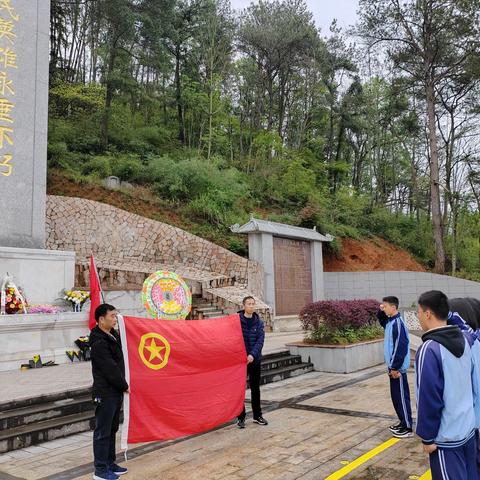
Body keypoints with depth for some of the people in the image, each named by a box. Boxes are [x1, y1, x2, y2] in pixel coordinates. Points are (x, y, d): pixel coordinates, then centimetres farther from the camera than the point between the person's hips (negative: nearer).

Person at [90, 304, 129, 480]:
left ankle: (110, 463, 29)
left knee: (112, 429, 17)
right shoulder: (99, 343, -19)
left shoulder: (113, 335, 9)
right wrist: (124, 386, -9)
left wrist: (122, 386, 8)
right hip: (105, 394, -9)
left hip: (115, 392, 9)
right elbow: (110, 370, -20)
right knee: (102, 431, 1)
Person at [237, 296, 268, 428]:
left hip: (255, 360, 3)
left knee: (255, 388, 13)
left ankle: (257, 415, 25)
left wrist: (253, 354, -21)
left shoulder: (259, 322, 1)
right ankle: (241, 417, 16)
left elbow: (260, 340, -7)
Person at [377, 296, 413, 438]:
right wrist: (380, 311, 9)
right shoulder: (390, 321, 7)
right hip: (393, 366, 10)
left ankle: (407, 428, 8)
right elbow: (382, 321, 31)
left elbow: (400, 348, -23)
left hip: (397, 368, -10)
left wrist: (395, 367, -19)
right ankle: (402, 422, 28)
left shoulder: (398, 323, -21)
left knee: (401, 397, -1)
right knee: (396, 396, 17)